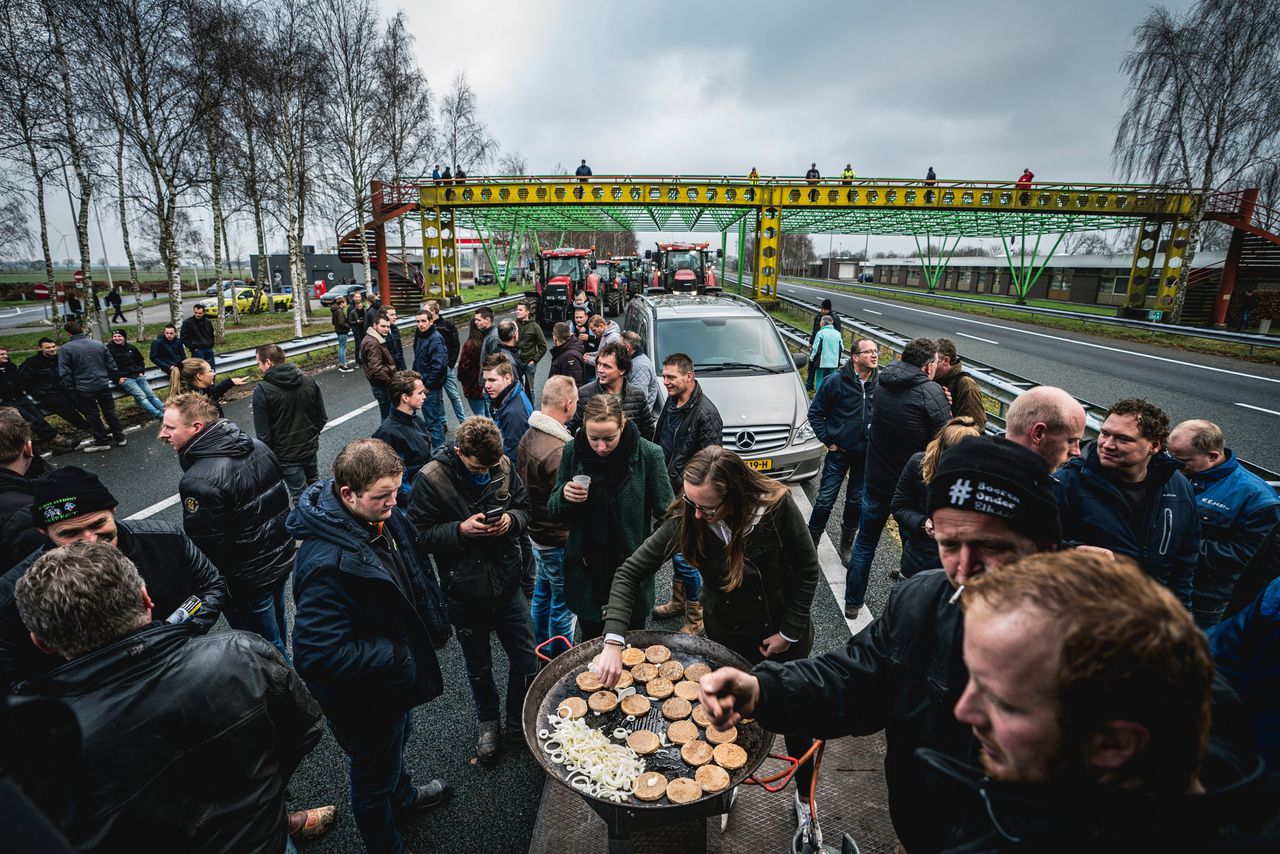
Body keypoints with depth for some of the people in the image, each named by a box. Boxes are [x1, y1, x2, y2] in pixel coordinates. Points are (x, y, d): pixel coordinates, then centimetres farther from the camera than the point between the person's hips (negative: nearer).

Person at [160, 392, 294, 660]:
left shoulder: (199, 483, -29)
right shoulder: (258, 447, -4)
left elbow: (204, 548, -23)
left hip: (248, 581, -8)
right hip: (282, 558, 8)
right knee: (276, 625, 29)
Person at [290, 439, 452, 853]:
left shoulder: (383, 517, -12)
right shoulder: (327, 565, -38)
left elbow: (416, 572, 5)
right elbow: (317, 655, -37)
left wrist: (432, 624, -1)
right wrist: (394, 656, -27)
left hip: (397, 677, 8)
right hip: (367, 700, -8)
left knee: (397, 739, 35)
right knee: (374, 779, 20)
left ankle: (404, 796, 64)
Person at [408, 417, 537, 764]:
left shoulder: (504, 466, -8)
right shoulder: (432, 478, -17)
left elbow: (524, 509, 5)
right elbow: (420, 535, -12)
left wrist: (511, 520, -17)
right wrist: (461, 530, -26)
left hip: (508, 583, 2)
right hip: (465, 592, -2)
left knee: (526, 662, 12)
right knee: (479, 668, 21)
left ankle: (519, 722, 39)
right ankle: (488, 723, 47)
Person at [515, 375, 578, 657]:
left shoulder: (528, 436, 0)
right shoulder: (558, 451, -29)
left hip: (536, 532, 9)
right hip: (558, 540, -9)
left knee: (542, 594, 25)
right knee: (563, 604, 9)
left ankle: (540, 650, 44)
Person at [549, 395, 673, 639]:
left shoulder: (649, 454, -14)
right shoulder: (573, 451, -7)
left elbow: (665, 515, -6)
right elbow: (554, 512, 4)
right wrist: (564, 495, -17)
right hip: (586, 571, 2)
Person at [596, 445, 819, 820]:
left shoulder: (777, 507, -31)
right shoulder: (686, 519, -27)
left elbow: (807, 571, -15)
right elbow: (630, 572, -24)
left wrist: (789, 632, -12)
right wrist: (613, 642, -34)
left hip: (783, 634, -1)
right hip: (726, 635, 2)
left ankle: (805, 796, 46)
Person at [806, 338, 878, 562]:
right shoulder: (837, 381, -11)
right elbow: (815, 413, -3)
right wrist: (828, 441, -7)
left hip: (866, 453, 3)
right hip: (839, 451, -3)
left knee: (857, 501, 14)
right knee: (825, 499, 1)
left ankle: (846, 546, 32)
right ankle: (811, 542, 16)